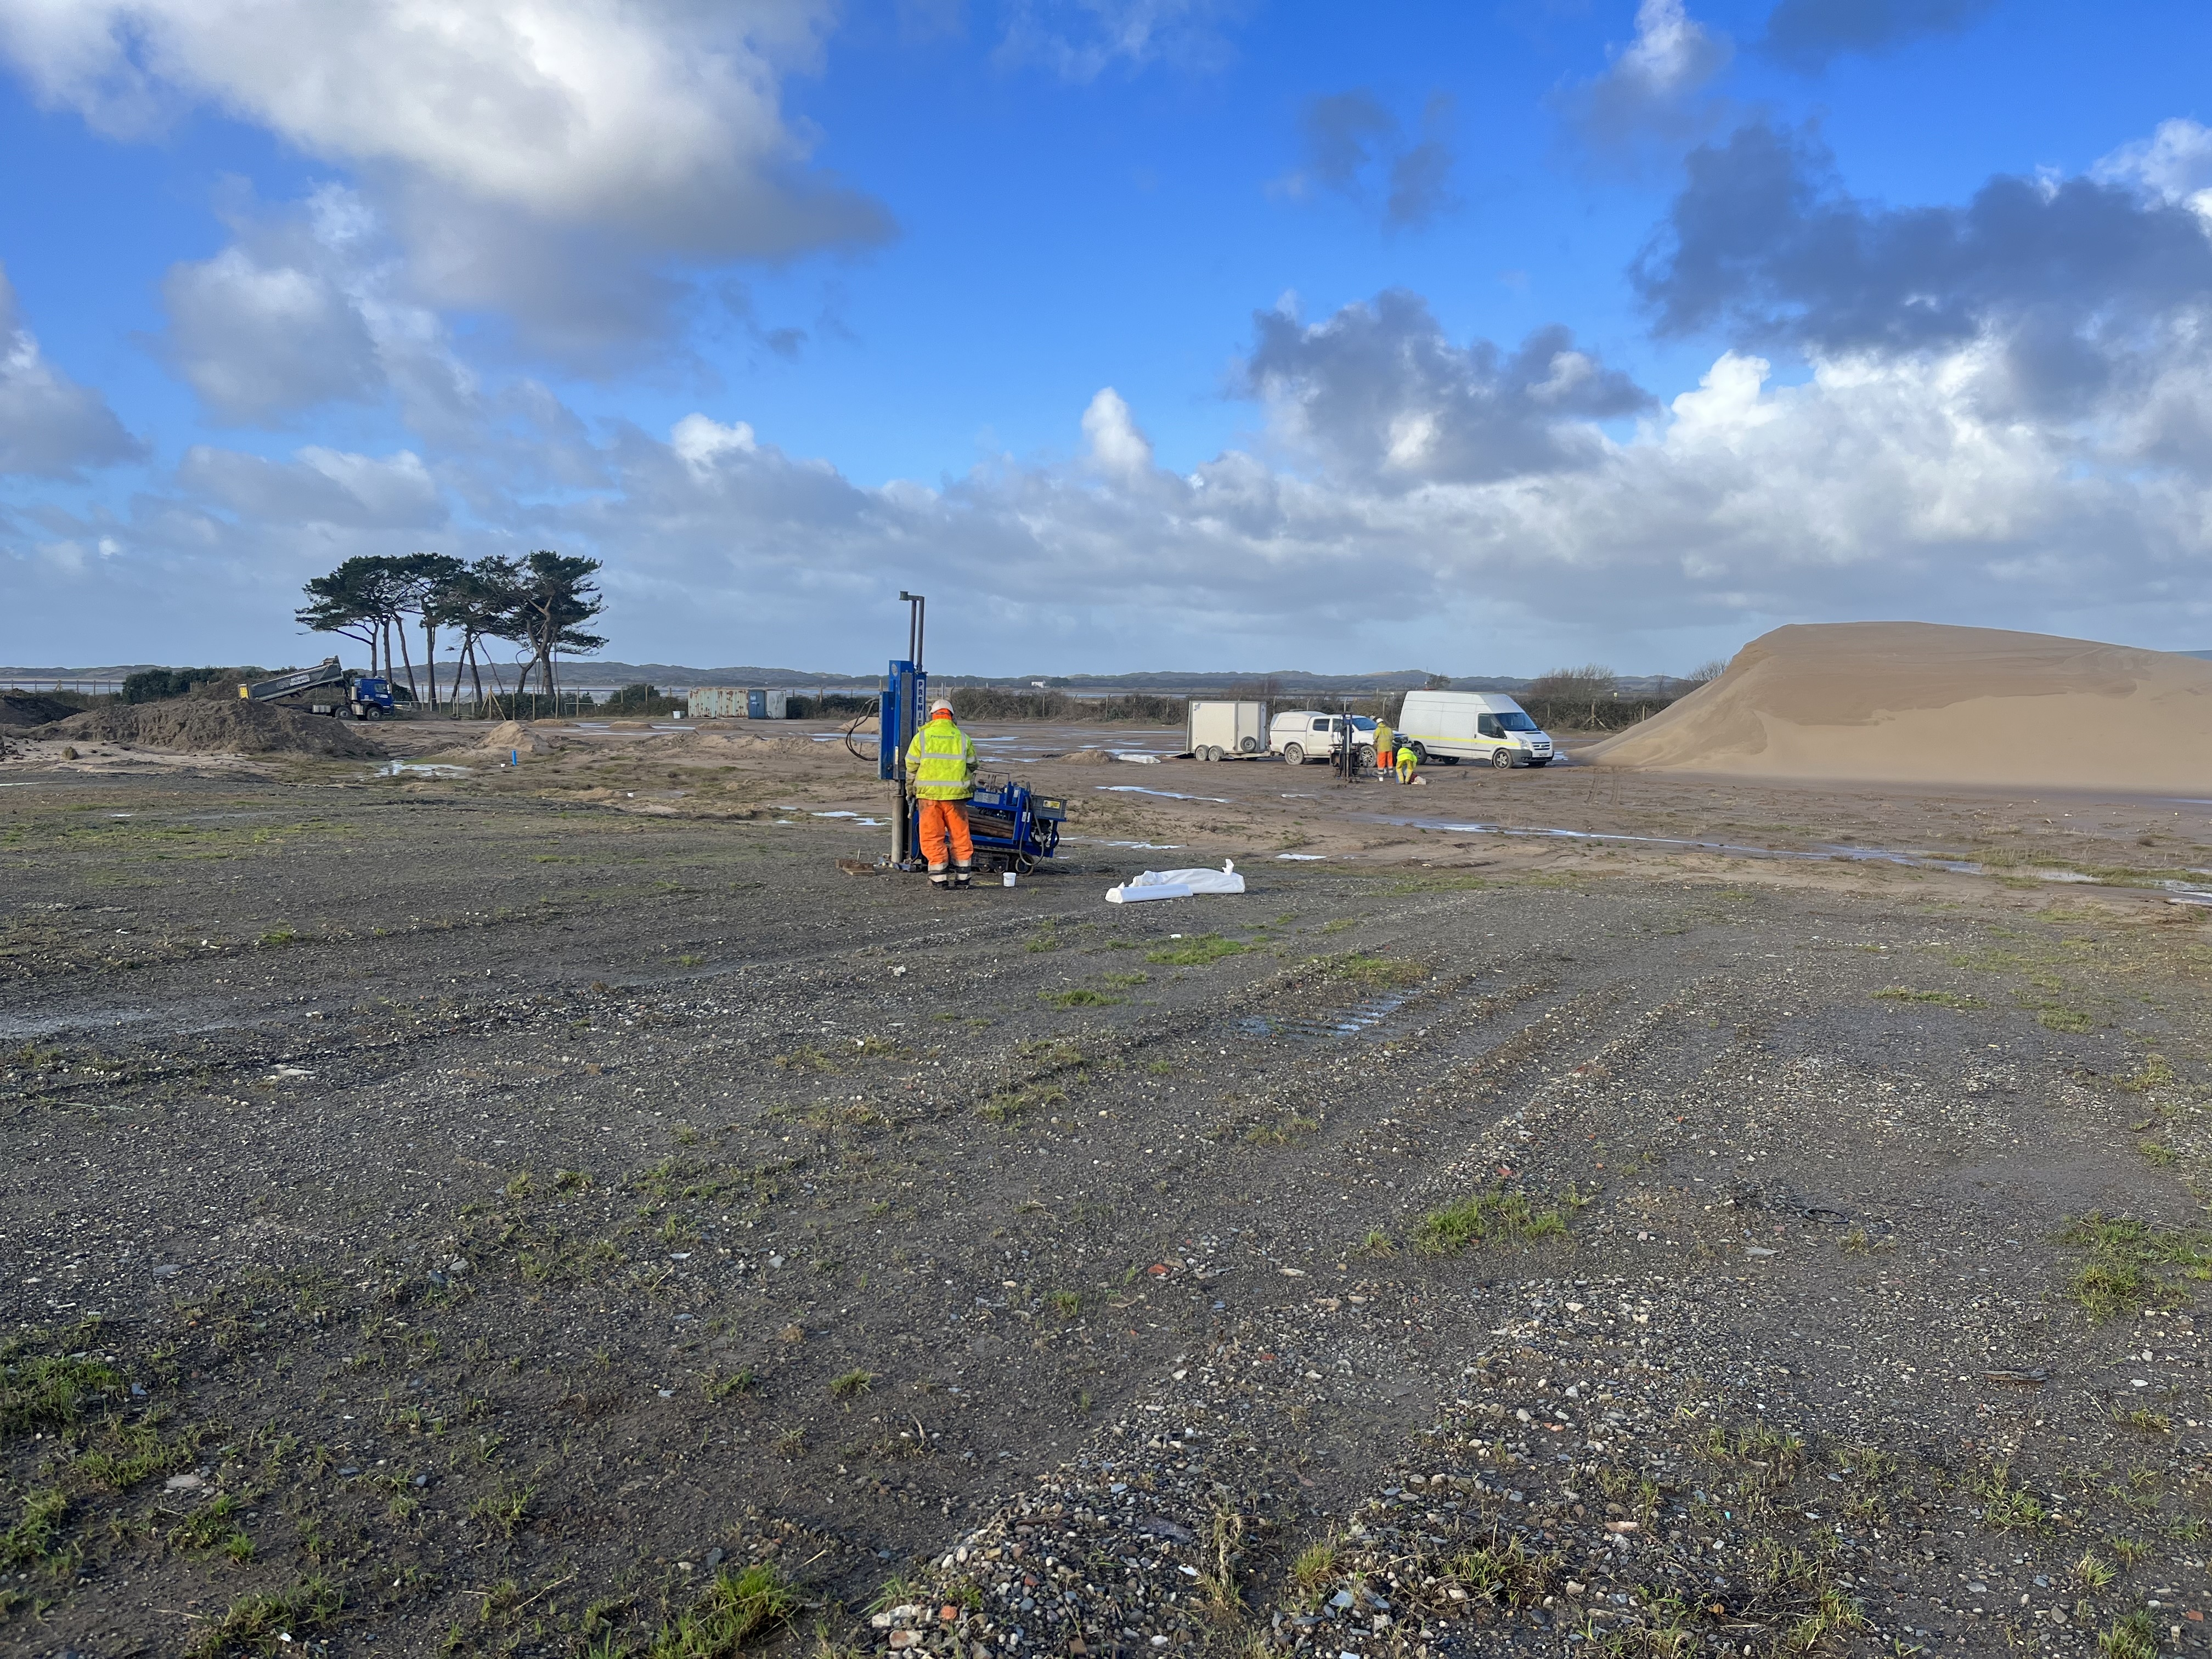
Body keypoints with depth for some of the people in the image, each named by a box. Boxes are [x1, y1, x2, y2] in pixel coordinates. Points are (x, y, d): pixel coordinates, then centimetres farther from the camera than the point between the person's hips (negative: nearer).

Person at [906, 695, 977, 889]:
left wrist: (911, 790, 17)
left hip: (929, 793, -1)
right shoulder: (962, 737, 5)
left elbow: (912, 768, 4)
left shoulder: (922, 737, 0)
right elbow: (972, 766, 13)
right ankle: (963, 876, 11)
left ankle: (938, 877, 3)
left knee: (932, 836, 5)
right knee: (960, 835, 9)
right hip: (956, 794, 1)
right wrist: (970, 788, 29)